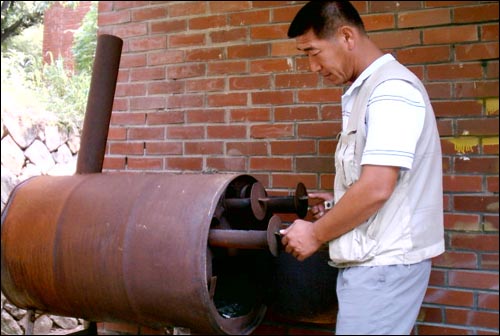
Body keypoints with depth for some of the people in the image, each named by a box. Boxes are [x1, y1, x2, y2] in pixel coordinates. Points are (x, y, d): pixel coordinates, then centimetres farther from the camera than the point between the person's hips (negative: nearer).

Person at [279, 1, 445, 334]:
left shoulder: (391, 88, -16)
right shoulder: (365, 90, 14)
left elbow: (376, 189, -22)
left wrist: (316, 234, -11)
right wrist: (339, 200, 9)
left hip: (385, 262, -9)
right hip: (371, 257, 9)